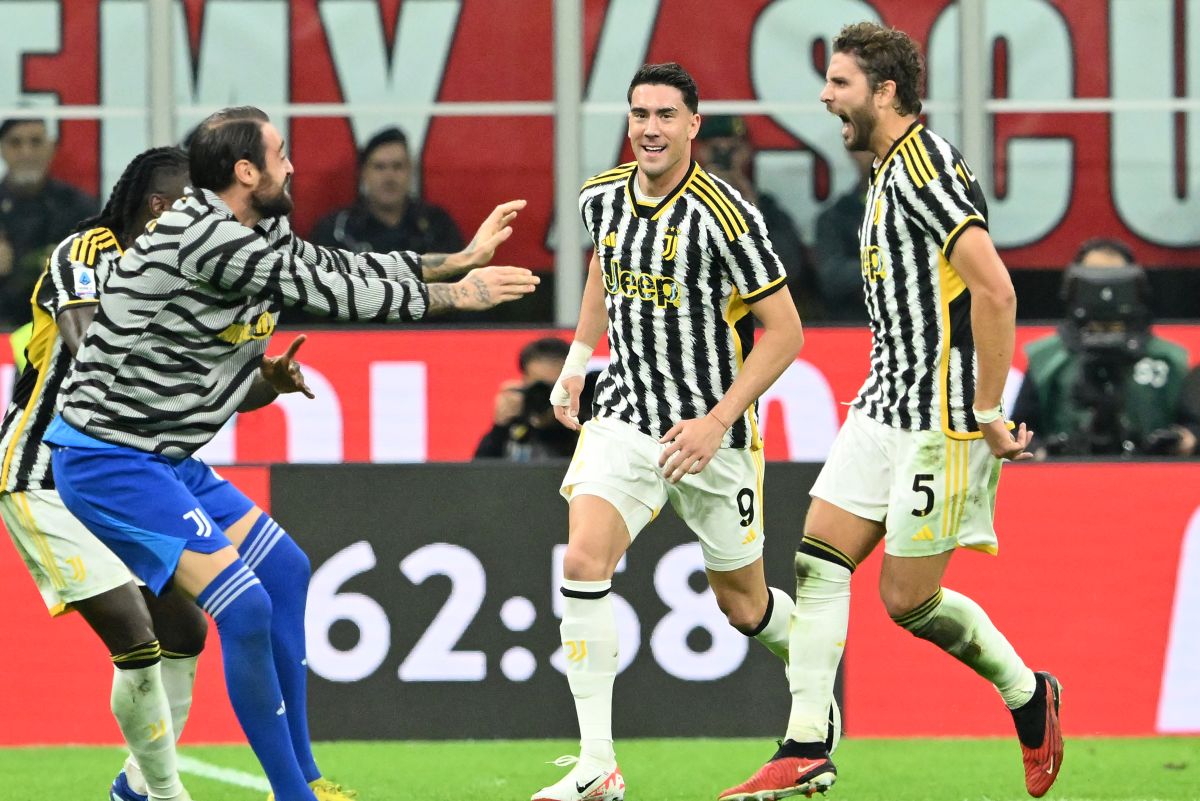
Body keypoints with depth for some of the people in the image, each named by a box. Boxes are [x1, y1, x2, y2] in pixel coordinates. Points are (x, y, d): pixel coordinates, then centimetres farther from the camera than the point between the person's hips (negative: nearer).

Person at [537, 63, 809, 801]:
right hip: (624, 417, 4)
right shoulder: (602, 198, 0)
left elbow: (785, 331, -13)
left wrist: (717, 422, -18)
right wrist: (577, 361, 19)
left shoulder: (725, 217, -18)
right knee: (584, 561, -18)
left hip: (711, 433, -4)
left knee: (744, 605, 8)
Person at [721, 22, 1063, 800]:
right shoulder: (890, 171, 14)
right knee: (818, 564, 2)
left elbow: (996, 291, -25)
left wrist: (988, 414, -21)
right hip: (884, 407, 10)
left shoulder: (924, 168, -17)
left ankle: (1029, 697, 19)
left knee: (909, 599, -3)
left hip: (939, 422, -10)